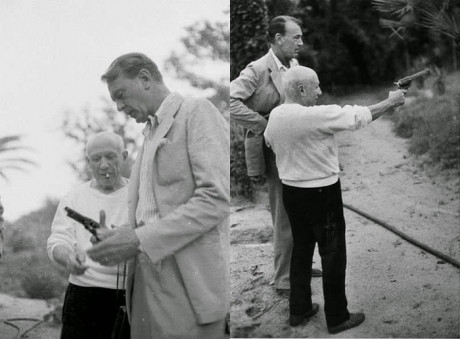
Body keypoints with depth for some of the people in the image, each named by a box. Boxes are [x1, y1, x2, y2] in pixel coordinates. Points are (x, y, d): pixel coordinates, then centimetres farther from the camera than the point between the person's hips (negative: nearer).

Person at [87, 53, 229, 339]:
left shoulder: (197, 112, -3)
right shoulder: (151, 132, 22)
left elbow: (216, 197, -15)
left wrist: (141, 239, -16)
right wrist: (123, 240, 3)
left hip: (186, 285, -7)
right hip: (146, 279, 7)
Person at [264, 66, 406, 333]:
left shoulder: (275, 115, -1)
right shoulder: (317, 115, -24)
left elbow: (269, 141, 19)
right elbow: (359, 116, -18)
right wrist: (391, 102, -5)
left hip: (291, 191, 7)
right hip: (322, 194, -7)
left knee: (301, 249, 19)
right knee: (333, 253, 5)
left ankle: (299, 309, 27)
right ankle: (337, 318, 14)